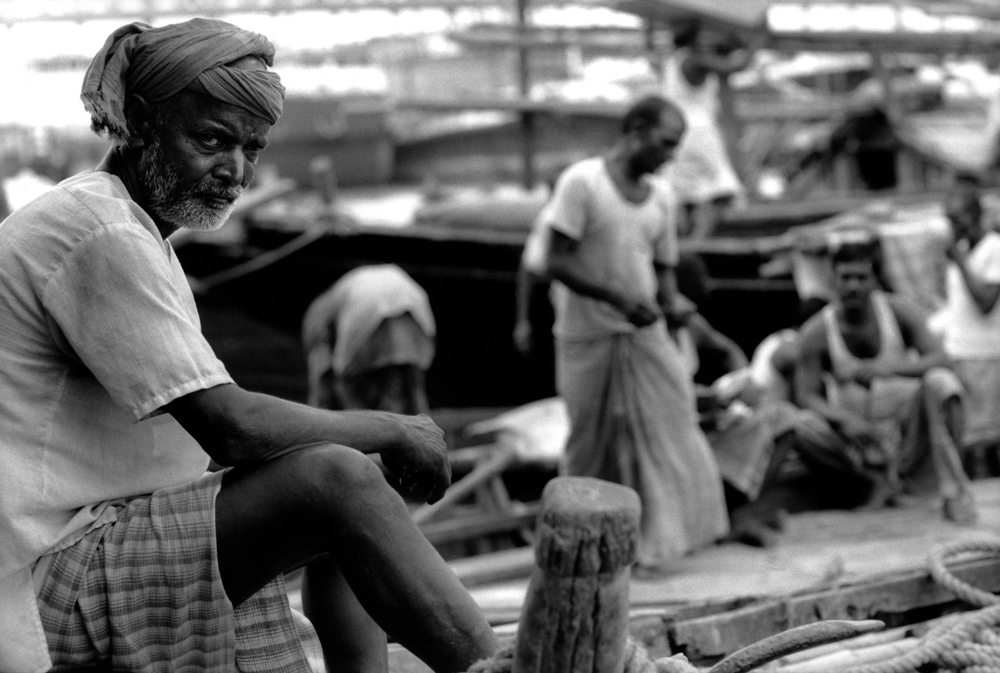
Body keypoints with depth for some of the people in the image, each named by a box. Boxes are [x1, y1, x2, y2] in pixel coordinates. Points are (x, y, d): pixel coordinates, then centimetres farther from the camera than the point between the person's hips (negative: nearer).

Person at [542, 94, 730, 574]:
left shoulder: (660, 197, 8)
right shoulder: (582, 182, -10)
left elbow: (662, 267, 15)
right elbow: (557, 263, -14)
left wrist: (671, 302, -9)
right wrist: (618, 299, -24)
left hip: (646, 336, 5)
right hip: (589, 337, -5)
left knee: (667, 434, -3)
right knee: (593, 447, 6)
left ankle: (657, 542, 4)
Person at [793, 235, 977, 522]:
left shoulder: (898, 311, -5)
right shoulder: (816, 332, -7)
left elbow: (940, 359, -12)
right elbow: (806, 396, -11)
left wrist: (890, 366, -29)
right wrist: (843, 419, -30)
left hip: (907, 430, 1)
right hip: (858, 436, -1)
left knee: (939, 381, -29)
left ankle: (955, 491, -25)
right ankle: (875, 477, -13)